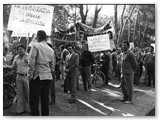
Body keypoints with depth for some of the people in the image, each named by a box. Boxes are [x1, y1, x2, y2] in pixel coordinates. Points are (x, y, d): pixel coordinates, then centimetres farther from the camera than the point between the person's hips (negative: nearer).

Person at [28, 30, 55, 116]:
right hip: (48, 77, 6)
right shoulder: (51, 49, 11)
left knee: (34, 101, -1)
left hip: (38, 76, -6)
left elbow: (32, 63, -12)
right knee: (45, 100, 14)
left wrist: (30, 76, -6)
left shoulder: (36, 46, -6)